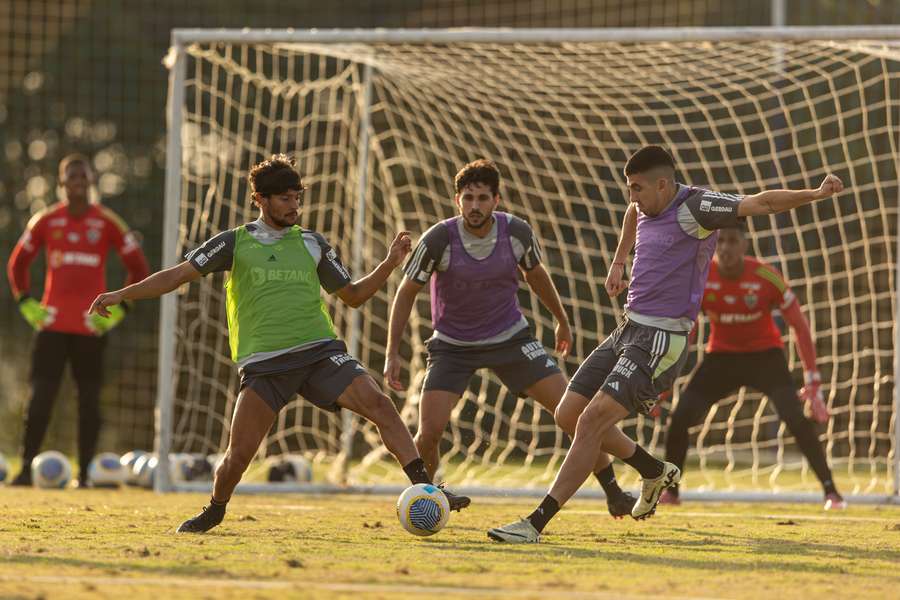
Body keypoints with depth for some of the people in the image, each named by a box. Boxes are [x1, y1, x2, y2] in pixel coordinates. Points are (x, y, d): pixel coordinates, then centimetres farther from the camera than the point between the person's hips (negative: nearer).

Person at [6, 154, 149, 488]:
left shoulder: (108, 223, 2)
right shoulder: (45, 221, 6)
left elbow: (138, 268, 8)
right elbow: (17, 265, 16)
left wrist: (119, 309, 1)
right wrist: (26, 303, 7)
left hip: (91, 324, 0)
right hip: (53, 321, 0)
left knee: (89, 399, 0)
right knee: (41, 395, -6)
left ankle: (85, 473, 7)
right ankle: (26, 469, -1)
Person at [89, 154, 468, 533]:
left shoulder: (311, 243, 15)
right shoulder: (234, 243, 7)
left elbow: (353, 296, 22)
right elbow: (177, 275, 5)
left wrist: (390, 264, 8)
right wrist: (121, 295, -3)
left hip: (320, 350, 2)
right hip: (264, 363, -2)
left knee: (379, 405, -18)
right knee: (239, 453, -8)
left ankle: (425, 489, -17)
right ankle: (214, 511, 22)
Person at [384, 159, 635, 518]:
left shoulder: (517, 232, -13)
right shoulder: (439, 240, -21)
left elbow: (535, 273, 10)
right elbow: (406, 293, -8)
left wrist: (562, 321, 22)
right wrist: (392, 354, -12)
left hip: (511, 339, 2)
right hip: (453, 346, -2)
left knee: (572, 410, -7)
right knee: (430, 432, -17)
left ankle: (613, 494, 7)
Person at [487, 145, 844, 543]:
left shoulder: (694, 208, -14)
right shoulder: (648, 206, 11)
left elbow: (760, 203, -23)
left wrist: (816, 194, -37)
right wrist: (618, 263, 44)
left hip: (661, 339, -9)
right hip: (628, 331, 9)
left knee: (593, 420, -19)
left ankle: (536, 524, -19)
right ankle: (656, 473, 28)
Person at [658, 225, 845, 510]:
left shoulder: (766, 278, -21)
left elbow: (799, 326, -13)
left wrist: (813, 382, -18)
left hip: (765, 355, -2)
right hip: (721, 356, 2)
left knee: (797, 419, -23)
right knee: (679, 419, -12)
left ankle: (831, 492, -15)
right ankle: (670, 491, 10)